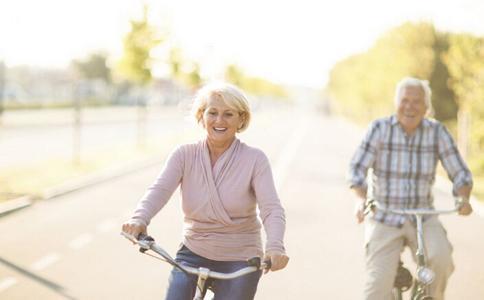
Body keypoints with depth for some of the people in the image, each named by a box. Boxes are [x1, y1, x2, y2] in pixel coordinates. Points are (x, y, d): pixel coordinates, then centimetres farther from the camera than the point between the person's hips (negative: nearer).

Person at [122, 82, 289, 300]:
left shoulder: (254, 160, -8)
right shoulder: (185, 155, -2)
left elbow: (272, 209, -18)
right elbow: (159, 190, -17)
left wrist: (274, 247, -39)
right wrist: (139, 219, -39)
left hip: (239, 260, -2)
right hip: (193, 255, 2)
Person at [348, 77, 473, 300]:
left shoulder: (437, 132, -1)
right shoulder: (380, 128, -5)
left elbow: (460, 173, 0)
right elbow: (357, 168, -9)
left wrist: (463, 198, -20)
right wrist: (361, 199, -27)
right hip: (385, 219, -1)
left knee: (441, 258, -28)